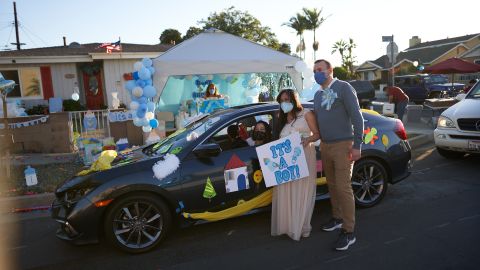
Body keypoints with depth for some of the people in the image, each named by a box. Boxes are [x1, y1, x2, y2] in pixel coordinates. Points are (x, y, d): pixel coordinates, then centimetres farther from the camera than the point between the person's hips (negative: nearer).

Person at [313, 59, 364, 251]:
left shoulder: (343, 88, -7)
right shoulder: (318, 95, 15)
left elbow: (357, 117, -11)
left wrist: (357, 145, -16)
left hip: (342, 145, -7)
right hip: (325, 145, 7)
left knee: (343, 187, -8)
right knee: (331, 185, 13)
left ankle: (348, 232, 0)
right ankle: (337, 218, 29)